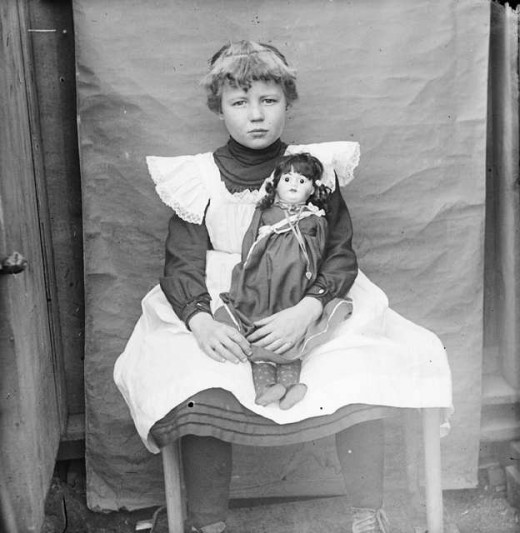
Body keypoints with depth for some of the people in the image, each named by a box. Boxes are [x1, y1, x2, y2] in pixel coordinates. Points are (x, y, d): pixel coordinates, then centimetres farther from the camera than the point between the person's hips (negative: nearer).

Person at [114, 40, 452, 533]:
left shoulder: (313, 168, 4)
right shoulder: (198, 178, 4)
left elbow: (341, 255, -2)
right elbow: (181, 265, -2)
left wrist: (306, 312, -21)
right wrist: (201, 321, -23)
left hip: (312, 313, 1)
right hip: (220, 320, 0)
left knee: (363, 385, -23)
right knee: (198, 401, -27)